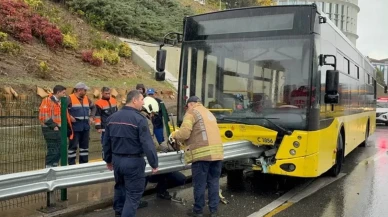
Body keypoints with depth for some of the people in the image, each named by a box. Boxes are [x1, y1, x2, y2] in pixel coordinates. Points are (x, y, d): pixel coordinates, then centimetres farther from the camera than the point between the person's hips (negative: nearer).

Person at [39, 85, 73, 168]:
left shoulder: (60, 102, 17)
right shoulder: (47, 101, -11)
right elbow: (44, 116, -17)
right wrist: (53, 126, -18)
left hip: (59, 129, 9)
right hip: (51, 130, -8)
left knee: (59, 150, 12)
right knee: (52, 151, -6)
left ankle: (54, 167, 23)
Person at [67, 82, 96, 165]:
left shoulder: (86, 98, 12)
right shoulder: (70, 99, -9)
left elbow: (93, 107, 25)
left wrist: (91, 116, 12)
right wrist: (69, 116, -17)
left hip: (85, 127, 7)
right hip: (75, 127, -7)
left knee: (85, 146, 12)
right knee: (73, 146, -1)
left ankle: (84, 164, 23)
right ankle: (71, 165, 7)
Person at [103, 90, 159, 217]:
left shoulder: (112, 118, 6)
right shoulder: (139, 119, -16)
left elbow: (106, 142, 14)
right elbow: (148, 144, -19)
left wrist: (108, 159, 25)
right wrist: (154, 163, -11)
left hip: (117, 159, 7)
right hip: (133, 161, -7)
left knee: (119, 188, 26)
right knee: (133, 194, 2)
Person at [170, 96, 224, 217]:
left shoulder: (192, 113, 2)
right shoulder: (209, 113, 27)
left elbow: (184, 133, -10)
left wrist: (174, 135, 10)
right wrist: (188, 141, 27)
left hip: (203, 153, -7)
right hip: (217, 152, 7)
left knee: (200, 184, 4)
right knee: (213, 182, 12)